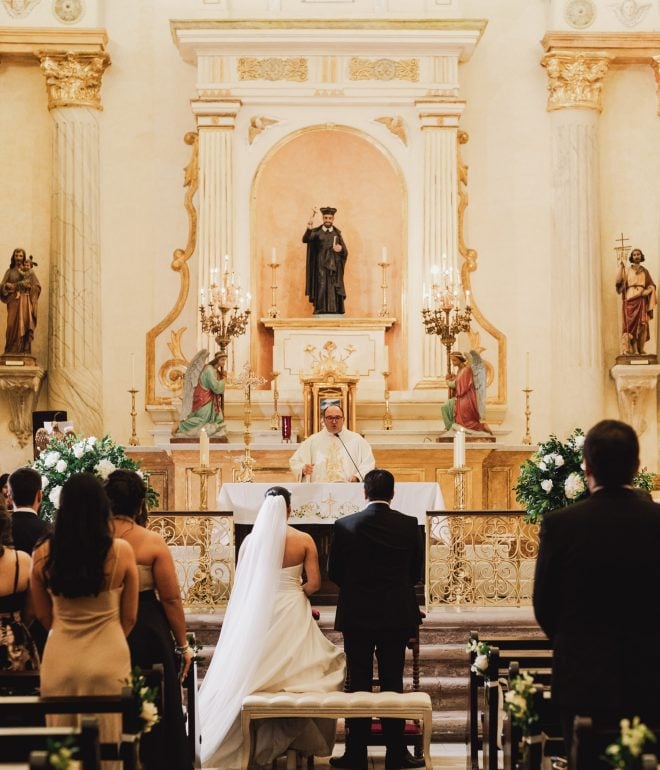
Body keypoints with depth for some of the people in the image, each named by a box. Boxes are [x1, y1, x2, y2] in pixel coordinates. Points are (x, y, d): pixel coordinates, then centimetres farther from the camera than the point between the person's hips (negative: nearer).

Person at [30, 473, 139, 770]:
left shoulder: (43, 554, -6)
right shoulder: (121, 551, -10)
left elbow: (44, 616, 8)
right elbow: (129, 617, 0)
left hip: (60, 659, 2)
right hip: (109, 659, -1)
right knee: (107, 745, 10)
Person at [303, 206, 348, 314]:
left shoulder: (337, 233, 14)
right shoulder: (316, 232, 8)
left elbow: (345, 252, 13)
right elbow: (305, 240, -11)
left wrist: (341, 249, -10)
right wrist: (309, 229, -30)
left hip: (334, 268, 2)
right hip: (321, 268, -2)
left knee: (334, 295, -4)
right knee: (321, 292, -11)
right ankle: (319, 313, -11)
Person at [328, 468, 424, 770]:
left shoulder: (345, 526, -7)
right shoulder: (408, 525, -5)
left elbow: (334, 572, 0)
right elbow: (416, 572, 4)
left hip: (356, 616, -1)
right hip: (397, 616, 1)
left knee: (358, 685, 6)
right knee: (393, 685, 8)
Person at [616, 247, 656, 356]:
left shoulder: (645, 271, 14)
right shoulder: (627, 270, 10)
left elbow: (652, 286, 13)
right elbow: (618, 281, -4)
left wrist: (646, 291, -7)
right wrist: (620, 267, -8)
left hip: (641, 300, 1)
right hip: (630, 299, -1)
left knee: (641, 324, -5)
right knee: (630, 323, -8)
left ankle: (639, 349, -2)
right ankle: (629, 349, -10)